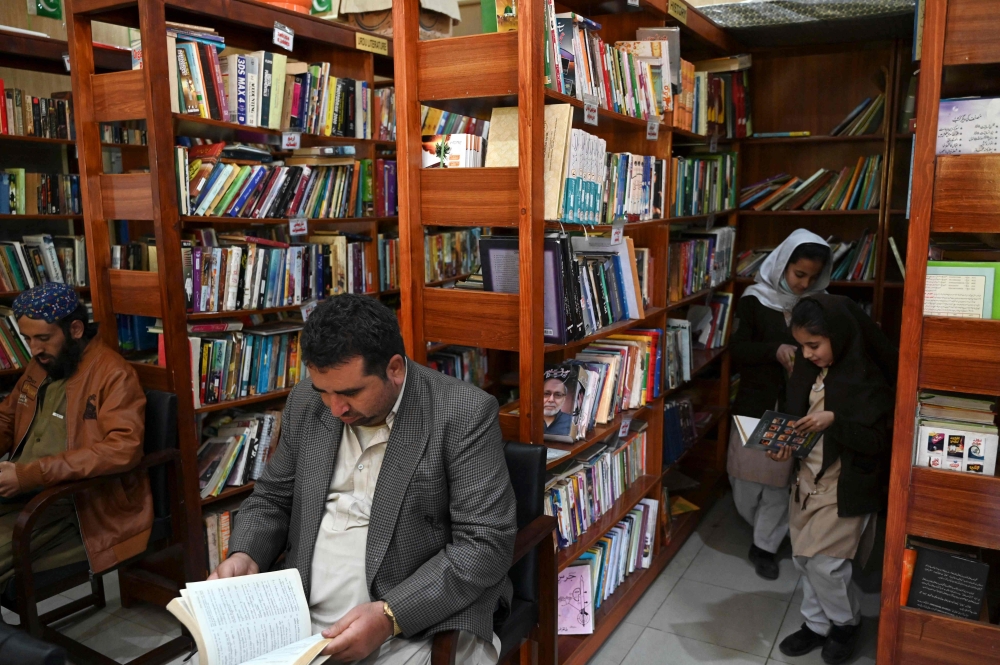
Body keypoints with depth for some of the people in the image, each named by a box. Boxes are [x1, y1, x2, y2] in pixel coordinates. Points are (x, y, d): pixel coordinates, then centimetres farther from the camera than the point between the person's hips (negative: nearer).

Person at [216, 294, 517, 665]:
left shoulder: (464, 414, -13)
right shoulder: (306, 403, 4)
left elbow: (487, 543, -14)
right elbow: (273, 497, 17)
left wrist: (390, 616, -21)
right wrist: (245, 556, -3)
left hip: (419, 629, -3)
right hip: (299, 622, 4)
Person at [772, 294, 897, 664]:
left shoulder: (868, 379, -18)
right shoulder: (808, 370, 1)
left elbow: (879, 442, -17)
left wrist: (834, 421, -31)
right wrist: (784, 445, -6)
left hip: (844, 486, -6)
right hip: (807, 477, 6)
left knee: (824, 563, -2)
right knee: (803, 559, 13)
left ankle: (846, 623, 26)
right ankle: (817, 624, 33)